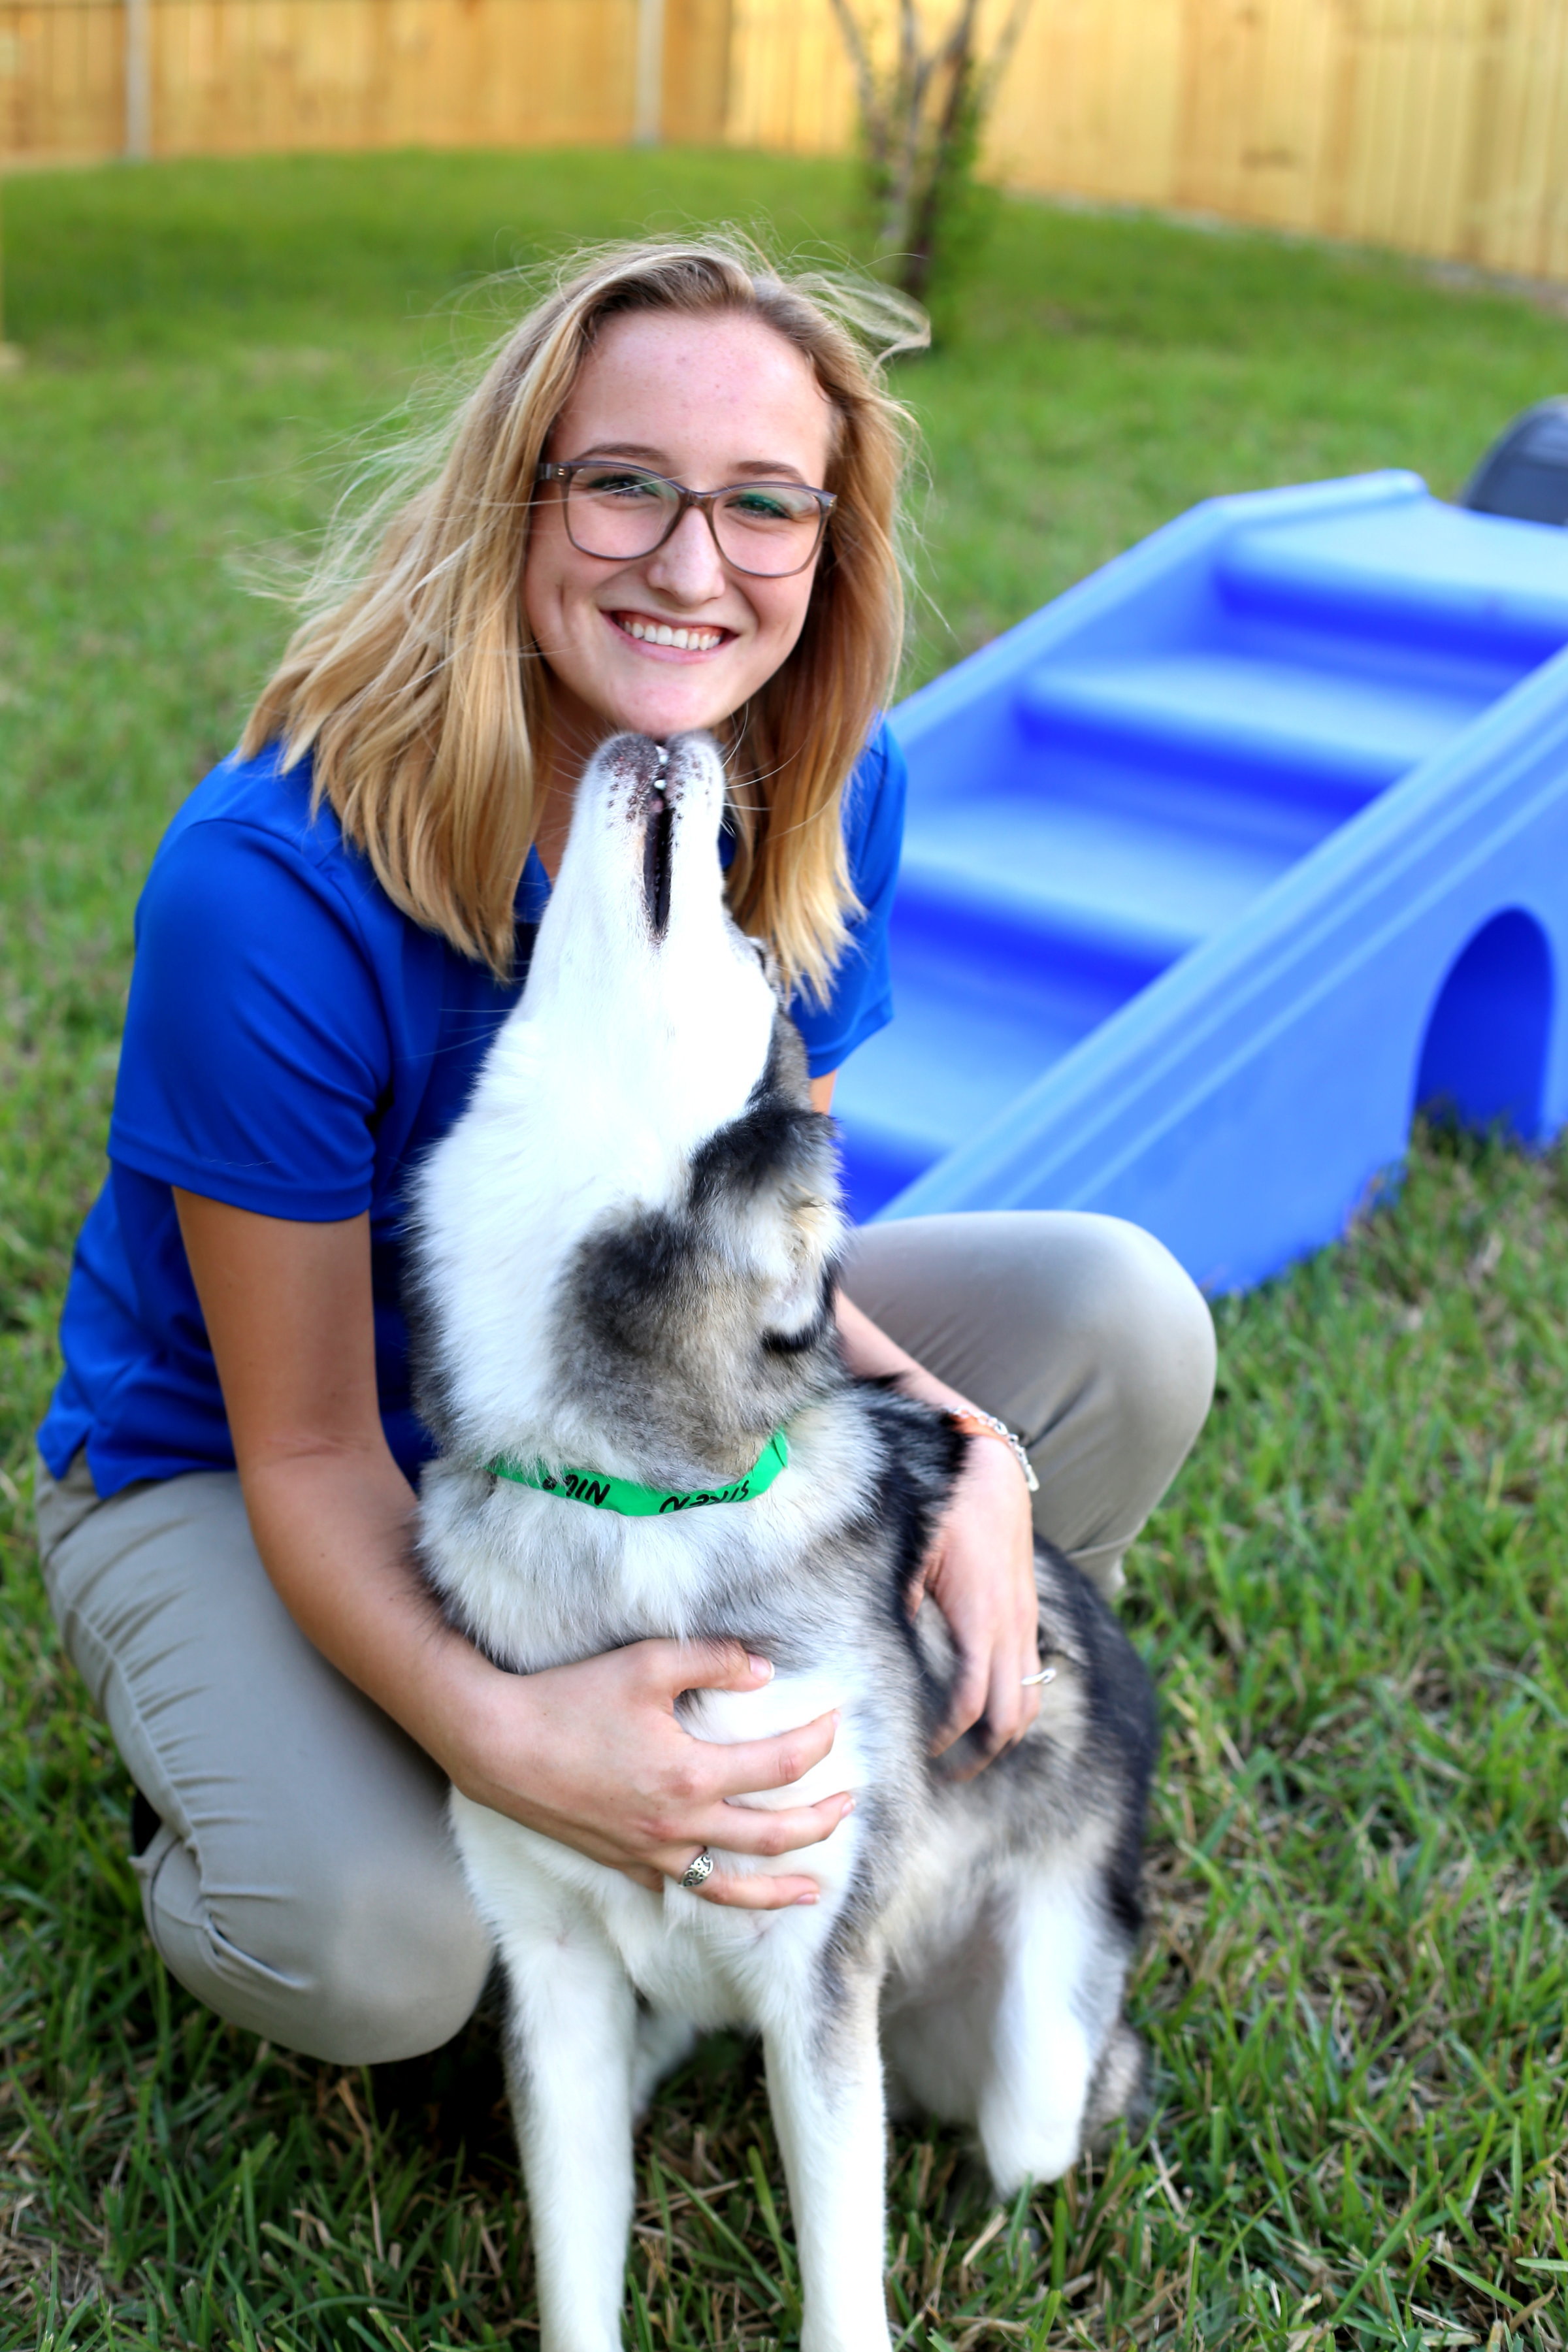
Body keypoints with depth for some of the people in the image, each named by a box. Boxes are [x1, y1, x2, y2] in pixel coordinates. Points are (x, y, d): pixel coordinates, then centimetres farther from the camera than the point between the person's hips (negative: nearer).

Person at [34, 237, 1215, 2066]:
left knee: (1118, 1321, -14)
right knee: (369, 1949, -31)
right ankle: (240, 1798, 6)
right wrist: (498, 1729, -44)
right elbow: (308, 1456, -25)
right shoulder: (272, 886, -32)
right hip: (218, 1467, -4)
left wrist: (950, 1451, -29)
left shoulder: (824, 793, -16)